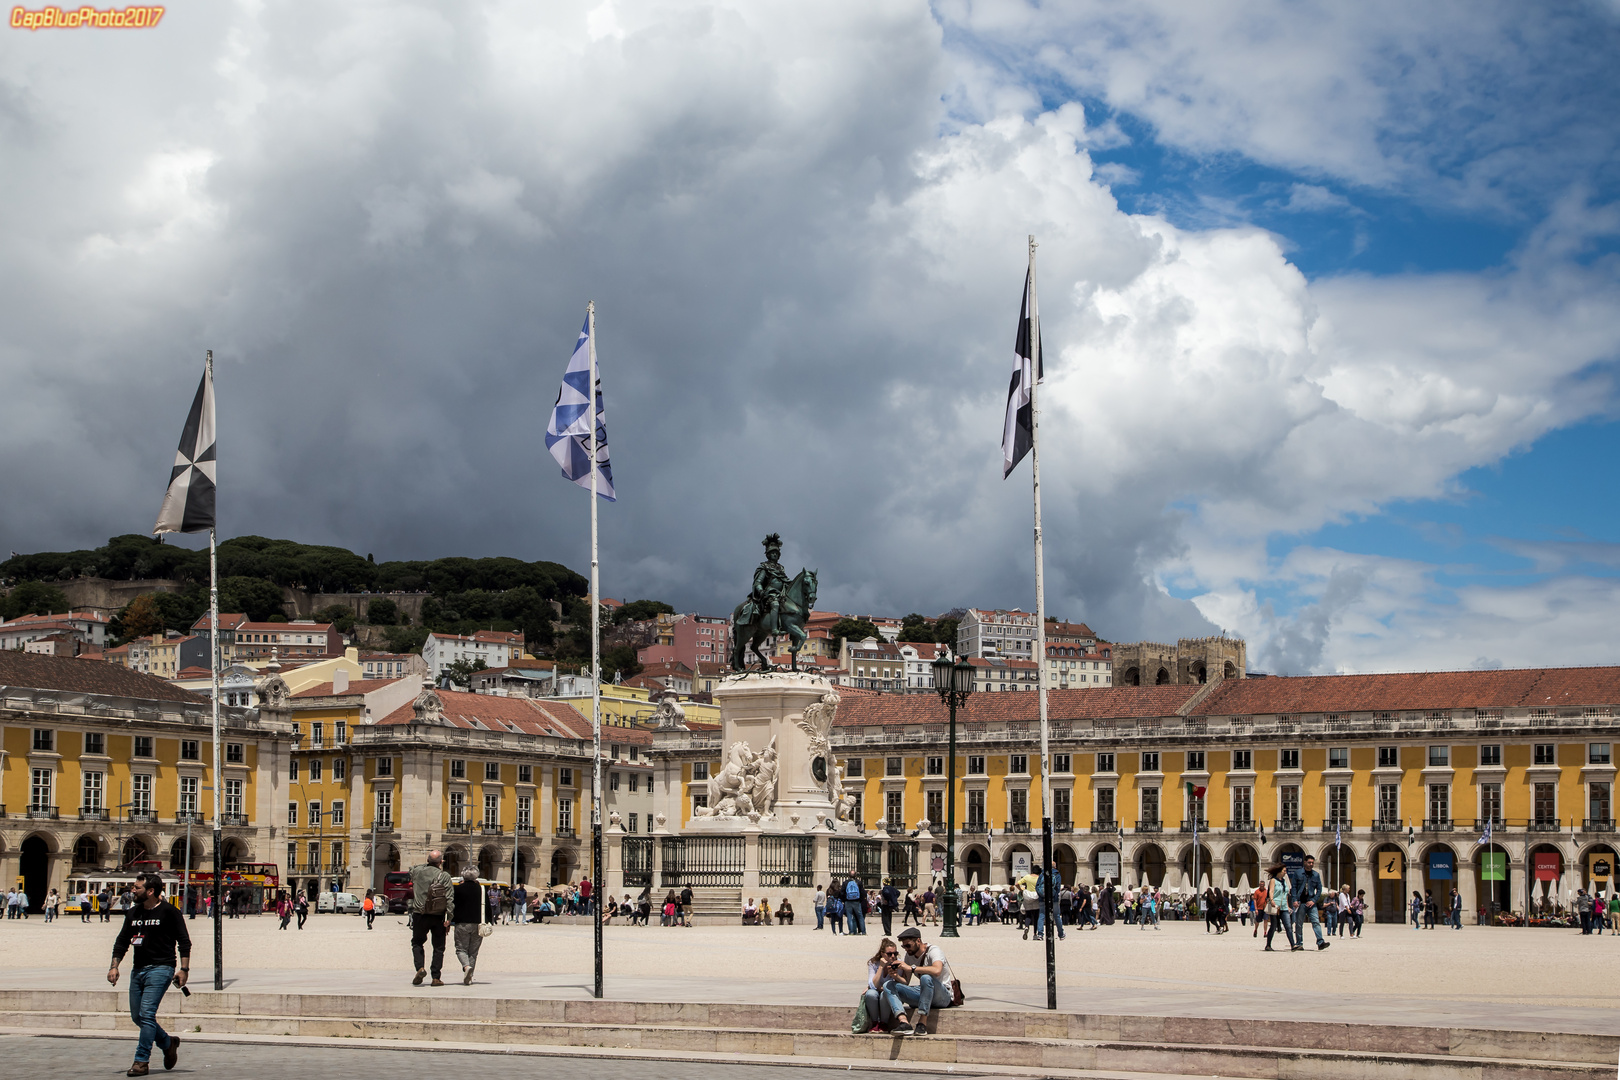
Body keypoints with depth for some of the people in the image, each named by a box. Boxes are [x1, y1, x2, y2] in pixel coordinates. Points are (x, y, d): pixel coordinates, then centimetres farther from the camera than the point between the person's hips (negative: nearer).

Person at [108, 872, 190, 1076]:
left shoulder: (169, 912, -6)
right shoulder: (133, 913, 12)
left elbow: (184, 941, -6)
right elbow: (122, 941, 17)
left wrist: (184, 969, -13)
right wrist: (114, 966, 5)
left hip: (160, 969, -7)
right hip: (138, 969, 7)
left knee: (146, 1013, -15)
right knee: (137, 1016, 9)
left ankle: (141, 1061, -11)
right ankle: (168, 1043, 31)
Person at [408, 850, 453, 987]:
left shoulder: (418, 871, 2)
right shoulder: (445, 877, -4)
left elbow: (411, 870, 29)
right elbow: (449, 899, -11)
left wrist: (427, 864, 28)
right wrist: (449, 919, -10)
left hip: (420, 915, 1)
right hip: (438, 916, -1)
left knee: (417, 943, 17)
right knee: (438, 947, 8)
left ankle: (420, 968, -6)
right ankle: (436, 978, 4)